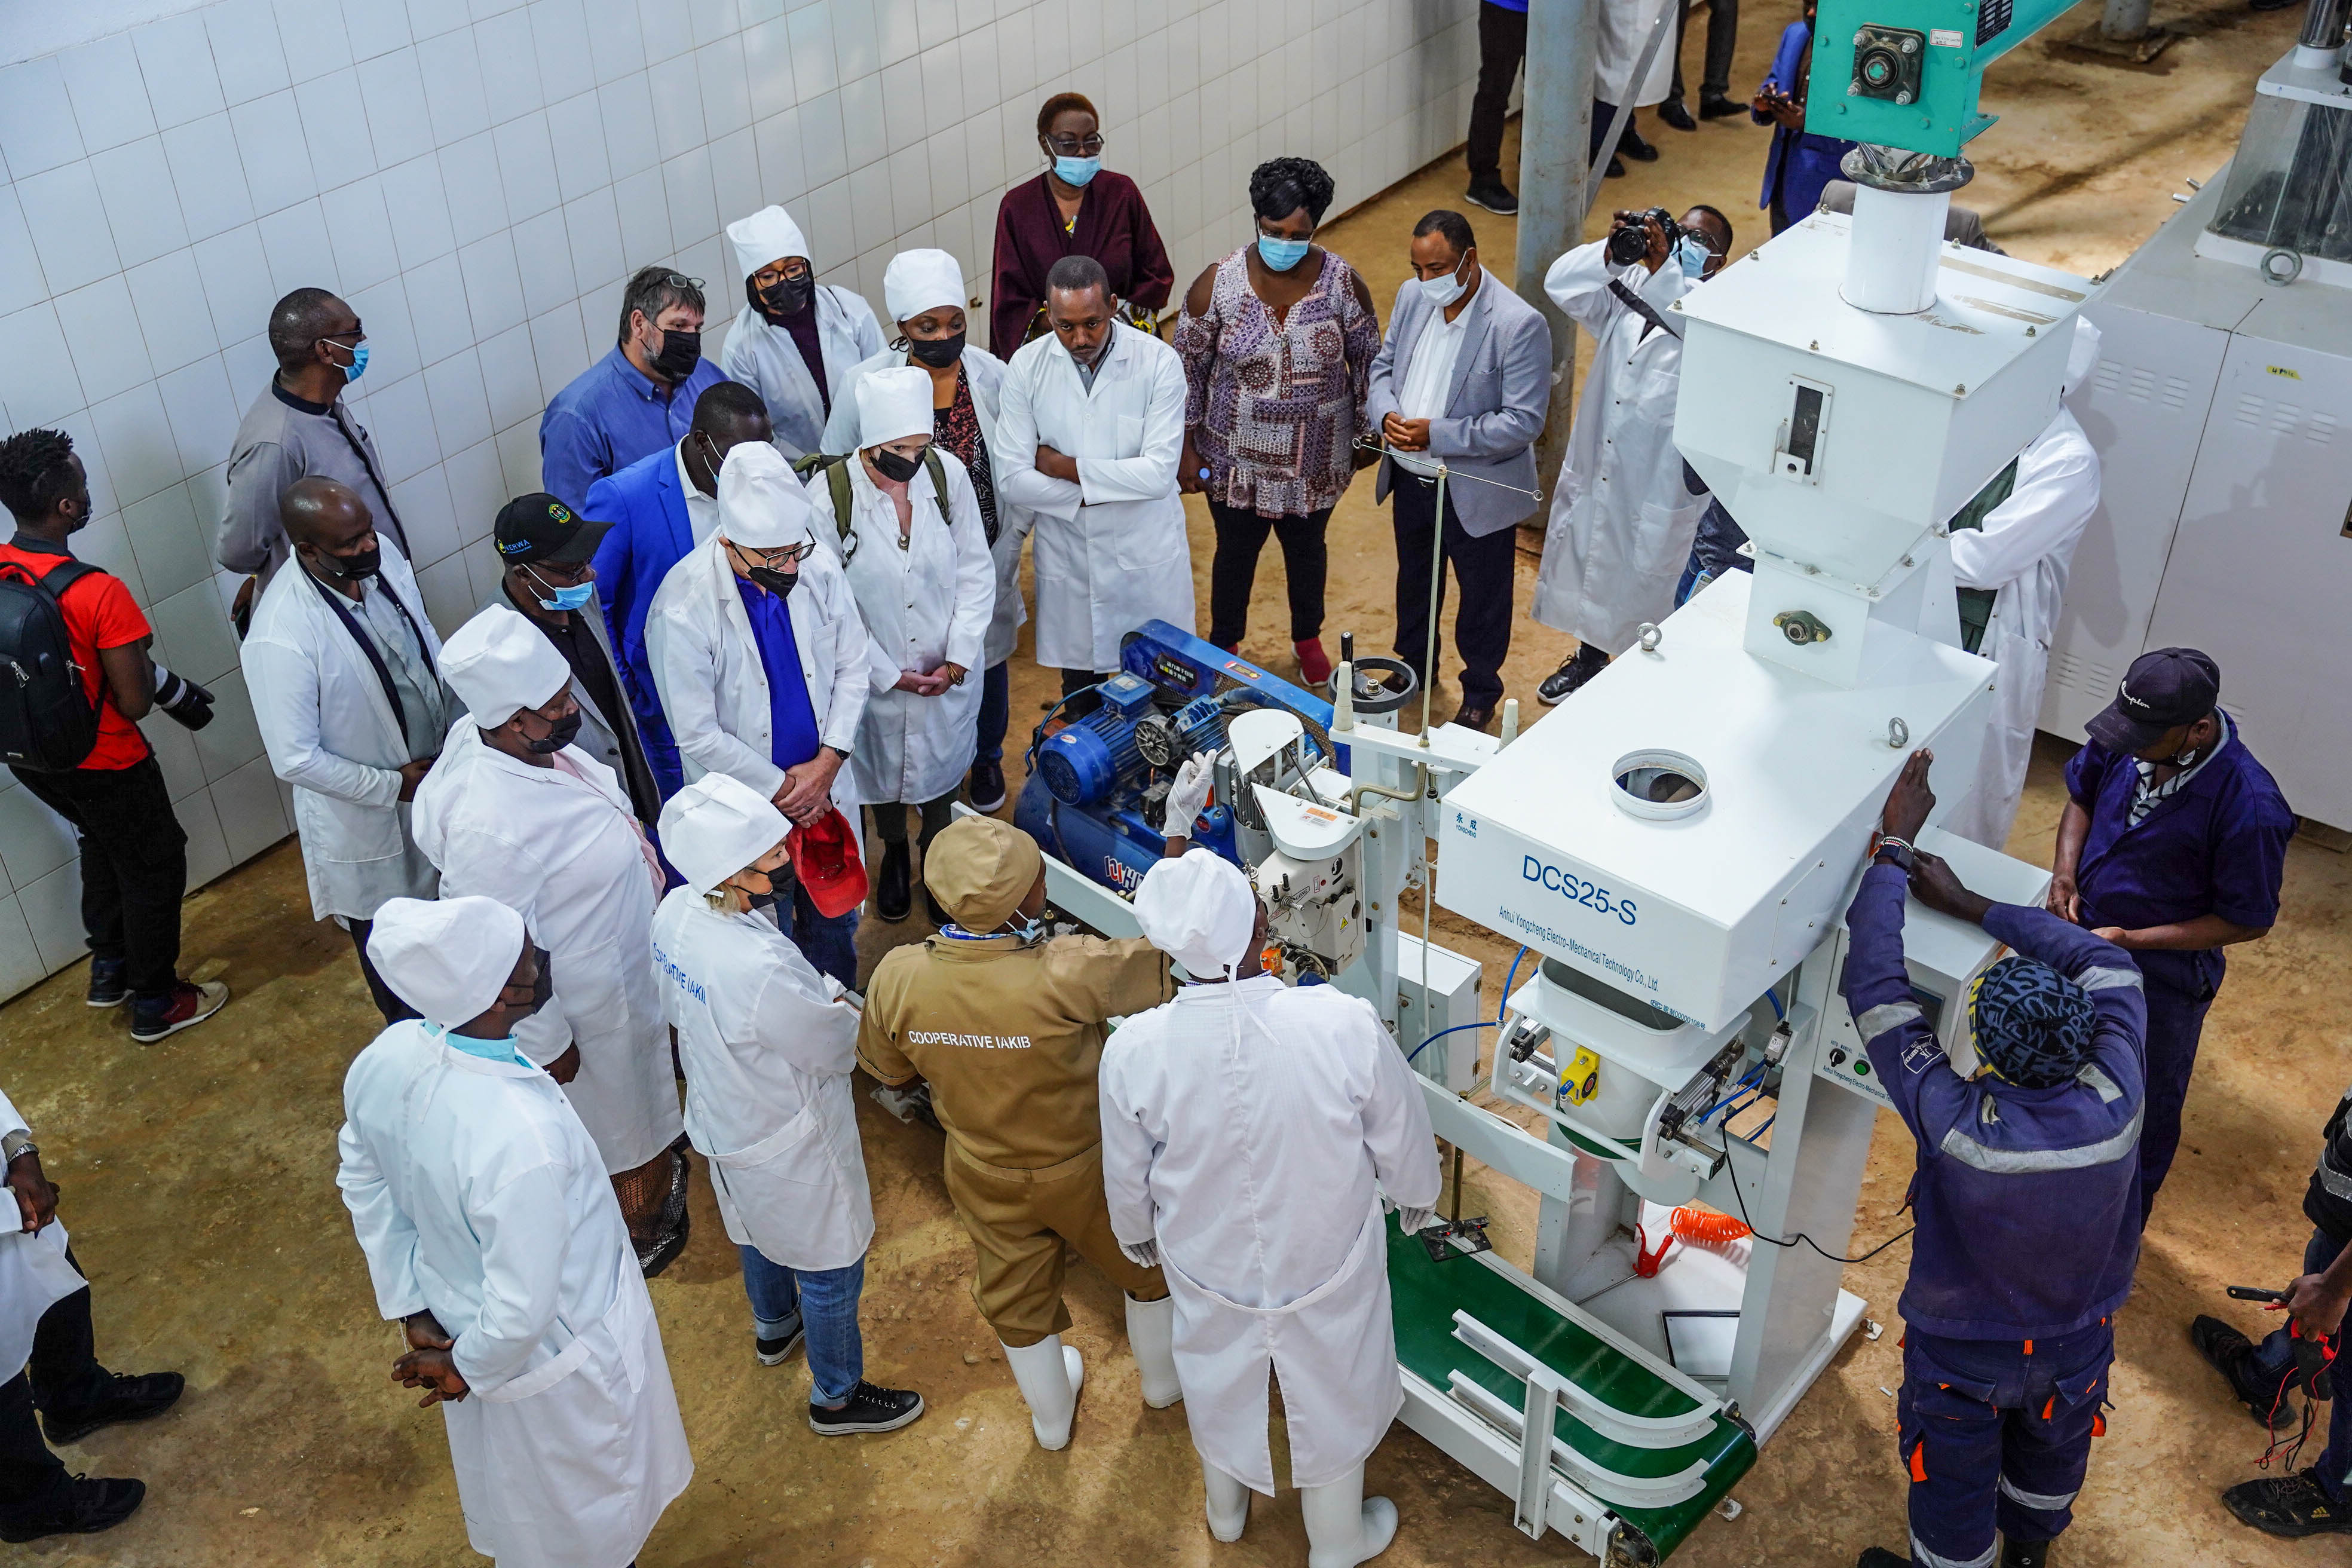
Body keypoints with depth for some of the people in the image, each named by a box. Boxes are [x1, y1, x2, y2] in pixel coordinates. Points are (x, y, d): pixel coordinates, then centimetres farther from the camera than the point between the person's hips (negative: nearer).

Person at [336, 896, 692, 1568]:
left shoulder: (386, 1058, -22)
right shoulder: (523, 1139, -44)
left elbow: (362, 1180, -4)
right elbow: (524, 1311, -33)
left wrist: (411, 1310, 3)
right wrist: (469, 1369, -12)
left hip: (452, 1308, 7)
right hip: (557, 1358, -7)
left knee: (507, 1480, 38)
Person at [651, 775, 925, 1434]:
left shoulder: (675, 912, -18)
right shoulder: (761, 967, -43)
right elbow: (836, 1049, -26)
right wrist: (839, 1006, -4)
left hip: (722, 1118, 8)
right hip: (788, 1143, -8)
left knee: (762, 1232, 35)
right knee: (830, 1267, 19)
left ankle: (774, 1327, 64)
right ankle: (836, 1397, 42)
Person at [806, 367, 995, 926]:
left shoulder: (948, 473, -16)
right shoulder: (829, 496, -23)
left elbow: (976, 571, -6)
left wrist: (958, 657, -12)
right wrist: (890, 675, -14)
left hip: (947, 671, 2)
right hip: (876, 675, -1)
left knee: (941, 770, 21)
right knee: (882, 770, 23)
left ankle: (937, 851, 51)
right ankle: (894, 851, 53)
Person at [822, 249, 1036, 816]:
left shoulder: (992, 376, -10)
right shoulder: (865, 385, -15)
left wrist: (1015, 531, -3)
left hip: (986, 555, 2)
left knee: (987, 660, 20)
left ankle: (987, 760, 46)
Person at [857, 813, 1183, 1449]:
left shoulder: (897, 977, -26)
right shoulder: (1069, 975, -39)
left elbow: (885, 1066, -7)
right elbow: (1164, 960, -23)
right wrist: (1178, 835, -17)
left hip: (982, 1176, 3)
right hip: (1083, 1170, -3)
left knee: (1014, 1294, 29)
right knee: (1148, 1265, 29)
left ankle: (1050, 1417, 55)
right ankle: (1164, 1379, 55)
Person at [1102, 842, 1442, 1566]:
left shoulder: (1134, 1050, -30)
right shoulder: (1346, 1027, -34)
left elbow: (1127, 1177, -10)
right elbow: (1404, 1145, -15)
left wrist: (1137, 1236, 13)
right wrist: (1417, 1198, 9)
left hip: (1208, 1268, 1)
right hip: (1327, 1264, -1)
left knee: (1220, 1384, 32)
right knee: (1332, 1396, 27)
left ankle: (1226, 1510, 61)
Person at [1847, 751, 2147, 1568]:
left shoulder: (1957, 1123, -41)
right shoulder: (2115, 1102, -31)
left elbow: (1875, 985, -34)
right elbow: (2105, 961, -14)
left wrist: (1894, 846, -25)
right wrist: (1967, 904, -12)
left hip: (1964, 1354, -4)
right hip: (2078, 1343, 5)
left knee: (1953, 1488, 24)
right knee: (2051, 1455, 34)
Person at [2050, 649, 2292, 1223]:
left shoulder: (2249, 808, -33)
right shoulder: (2130, 738, -18)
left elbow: (2249, 921, -20)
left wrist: (2131, 940, -24)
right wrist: (2065, 873, -11)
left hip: (2162, 977, -5)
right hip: (2082, 940, 6)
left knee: (2146, 1109, 19)